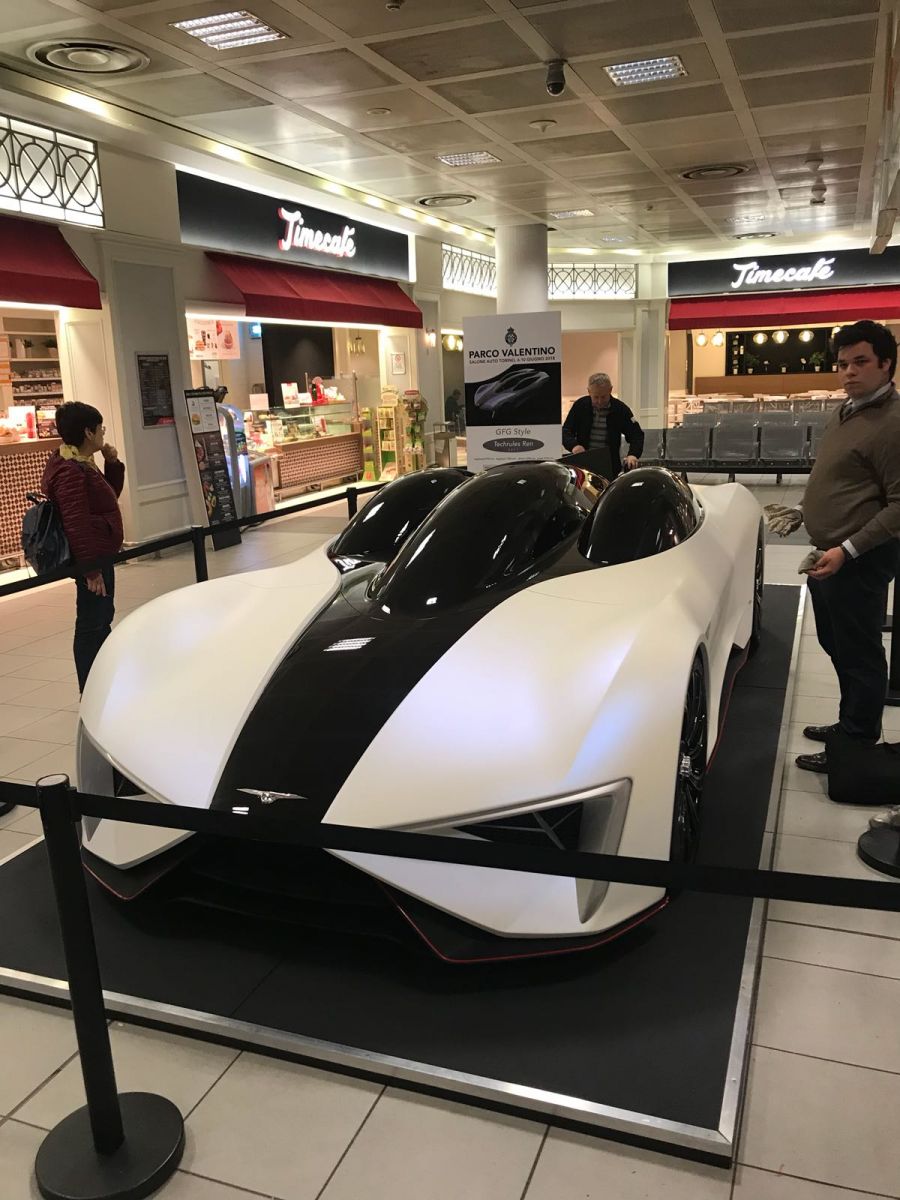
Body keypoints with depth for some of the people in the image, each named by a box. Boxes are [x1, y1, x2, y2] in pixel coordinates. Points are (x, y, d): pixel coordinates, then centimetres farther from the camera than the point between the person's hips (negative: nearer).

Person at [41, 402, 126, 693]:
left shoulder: (81, 464, 13)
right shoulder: (70, 471, -20)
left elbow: (109, 496, 24)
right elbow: (76, 523, -26)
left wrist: (113, 464, 10)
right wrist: (90, 568, -27)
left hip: (98, 555, 11)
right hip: (91, 558, -11)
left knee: (103, 618, 21)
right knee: (91, 626, -5)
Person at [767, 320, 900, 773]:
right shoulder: (846, 412, 12)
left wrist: (848, 549, -25)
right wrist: (801, 512, 16)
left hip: (859, 561, -10)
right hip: (827, 553, 10)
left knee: (858, 653, 1)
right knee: (837, 645, 20)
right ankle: (852, 724, 37)